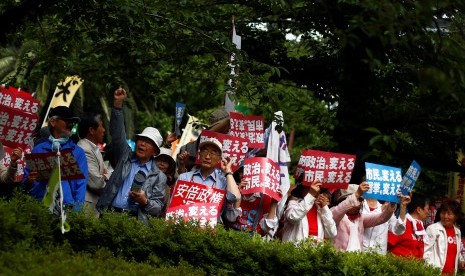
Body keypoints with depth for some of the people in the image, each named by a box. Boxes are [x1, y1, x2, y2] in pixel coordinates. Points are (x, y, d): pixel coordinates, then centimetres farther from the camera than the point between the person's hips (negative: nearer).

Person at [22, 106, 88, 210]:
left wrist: (76, 211, -7)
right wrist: (29, 181, -10)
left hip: (67, 205, 0)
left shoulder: (77, 152, 11)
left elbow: (81, 185, 5)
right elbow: (25, 184, 13)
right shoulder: (39, 150, 12)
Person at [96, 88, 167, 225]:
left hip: (134, 219, -1)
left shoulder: (159, 177, 13)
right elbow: (117, 135, 8)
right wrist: (118, 104, -1)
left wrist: (145, 202, -9)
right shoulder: (126, 157, 18)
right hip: (110, 213, 1)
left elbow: (158, 208, 12)